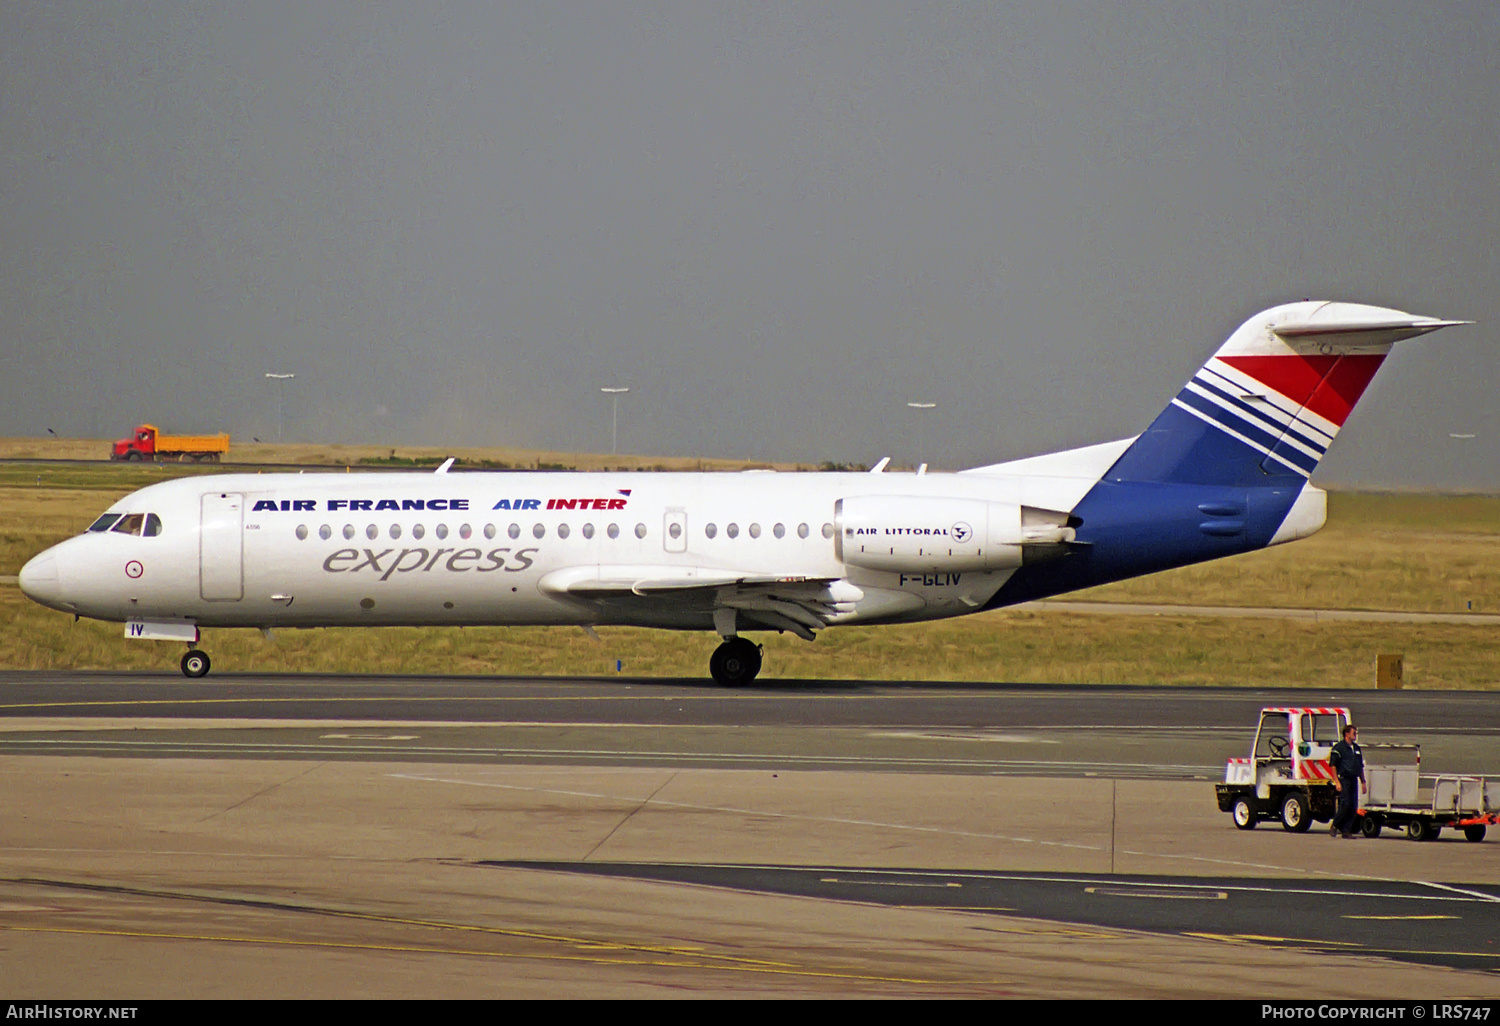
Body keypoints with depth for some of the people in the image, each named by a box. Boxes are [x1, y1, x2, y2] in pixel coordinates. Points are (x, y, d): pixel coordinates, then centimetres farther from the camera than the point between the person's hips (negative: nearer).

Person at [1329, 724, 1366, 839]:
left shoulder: (1356, 748, 17)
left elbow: (1361, 767, 23)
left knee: (1353, 807, 1)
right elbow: (1333, 765, -8)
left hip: (1353, 780, 7)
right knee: (1345, 804, -14)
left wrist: (1363, 782, 18)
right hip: (1343, 779, -7)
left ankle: (1346, 830, 6)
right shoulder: (1338, 747, -4)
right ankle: (1334, 827, 0)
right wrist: (1337, 782, -15)